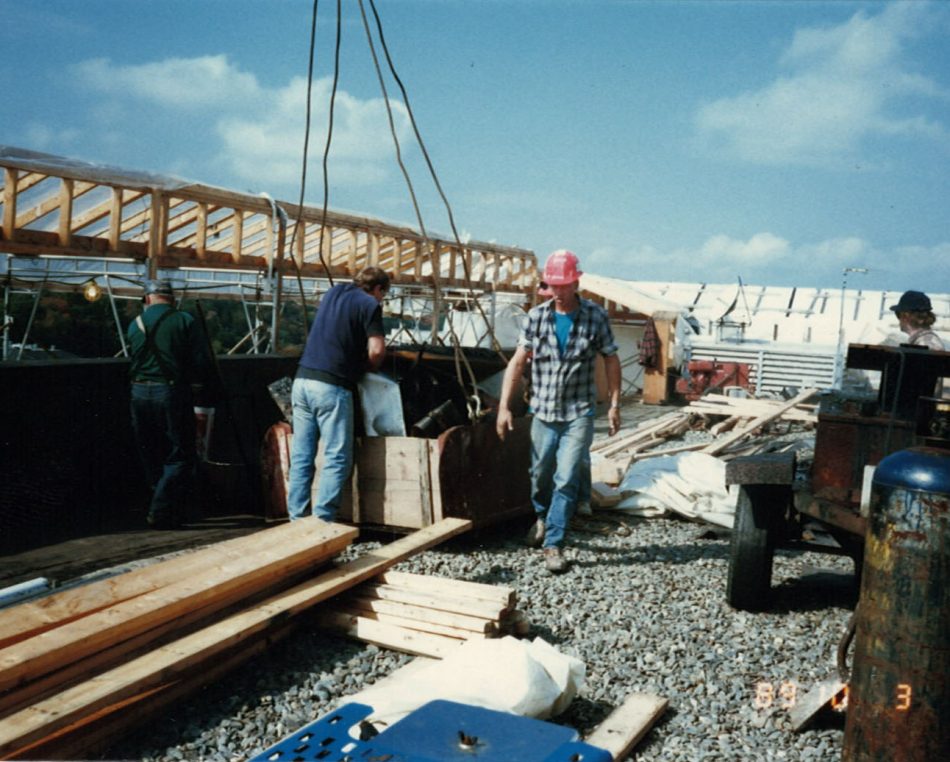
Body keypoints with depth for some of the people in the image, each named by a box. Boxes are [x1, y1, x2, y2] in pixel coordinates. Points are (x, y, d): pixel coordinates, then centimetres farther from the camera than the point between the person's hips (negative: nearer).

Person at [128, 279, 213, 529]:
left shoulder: (135, 325, 7)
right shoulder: (184, 321, -4)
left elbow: (134, 359, 12)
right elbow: (202, 362, -7)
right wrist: (203, 380, 12)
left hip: (140, 393, 4)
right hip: (172, 393, -4)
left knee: (150, 455, 17)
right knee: (180, 457, 4)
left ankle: (161, 508, 25)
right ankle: (161, 512, -3)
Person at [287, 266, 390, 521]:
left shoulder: (333, 292, 19)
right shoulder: (370, 305, -1)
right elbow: (377, 350, -12)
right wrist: (368, 367, 9)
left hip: (302, 380, 7)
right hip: (331, 387, -7)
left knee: (301, 456, 8)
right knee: (337, 458, -2)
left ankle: (297, 519, 11)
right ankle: (322, 522, -7)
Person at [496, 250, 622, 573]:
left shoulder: (595, 316, -4)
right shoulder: (536, 316, -1)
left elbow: (611, 360, 4)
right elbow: (518, 361, -2)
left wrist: (614, 404, 0)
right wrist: (504, 406, -7)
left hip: (579, 413, -2)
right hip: (544, 411, 2)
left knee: (567, 479, -9)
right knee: (540, 474, 17)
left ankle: (553, 544, 1)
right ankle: (542, 516, 47)